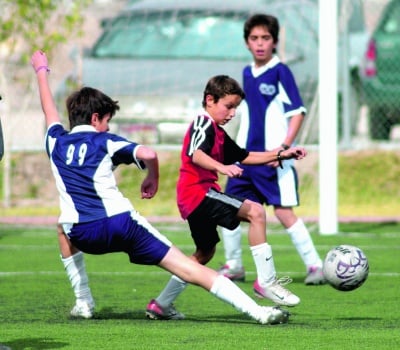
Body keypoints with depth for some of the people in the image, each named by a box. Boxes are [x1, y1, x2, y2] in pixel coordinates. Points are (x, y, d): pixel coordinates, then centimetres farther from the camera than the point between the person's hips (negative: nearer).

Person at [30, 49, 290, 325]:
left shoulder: (56, 142, 15)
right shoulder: (104, 142, 6)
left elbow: (49, 109, 37)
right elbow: (148, 154, -13)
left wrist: (41, 71, 55)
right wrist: (153, 179, 9)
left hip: (82, 236, 3)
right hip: (121, 225, -3)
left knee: (64, 226, 42)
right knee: (189, 269, -6)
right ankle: (257, 311, -17)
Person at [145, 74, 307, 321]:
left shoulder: (218, 133, 22)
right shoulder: (203, 124, -9)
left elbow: (244, 156, 27)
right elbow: (195, 154, -28)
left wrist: (280, 155, 19)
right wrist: (221, 168, -45)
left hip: (192, 201, 11)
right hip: (199, 191, -11)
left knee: (205, 253, 25)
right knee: (255, 211, -21)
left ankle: (161, 305, 29)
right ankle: (267, 281, -24)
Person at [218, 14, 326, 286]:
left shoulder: (280, 72, -9)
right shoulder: (247, 74, 11)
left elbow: (298, 113, -12)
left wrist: (284, 146, -21)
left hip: (274, 158, -7)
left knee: (283, 211, -10)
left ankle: (315, 265, -3)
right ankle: (234, 266, 20)